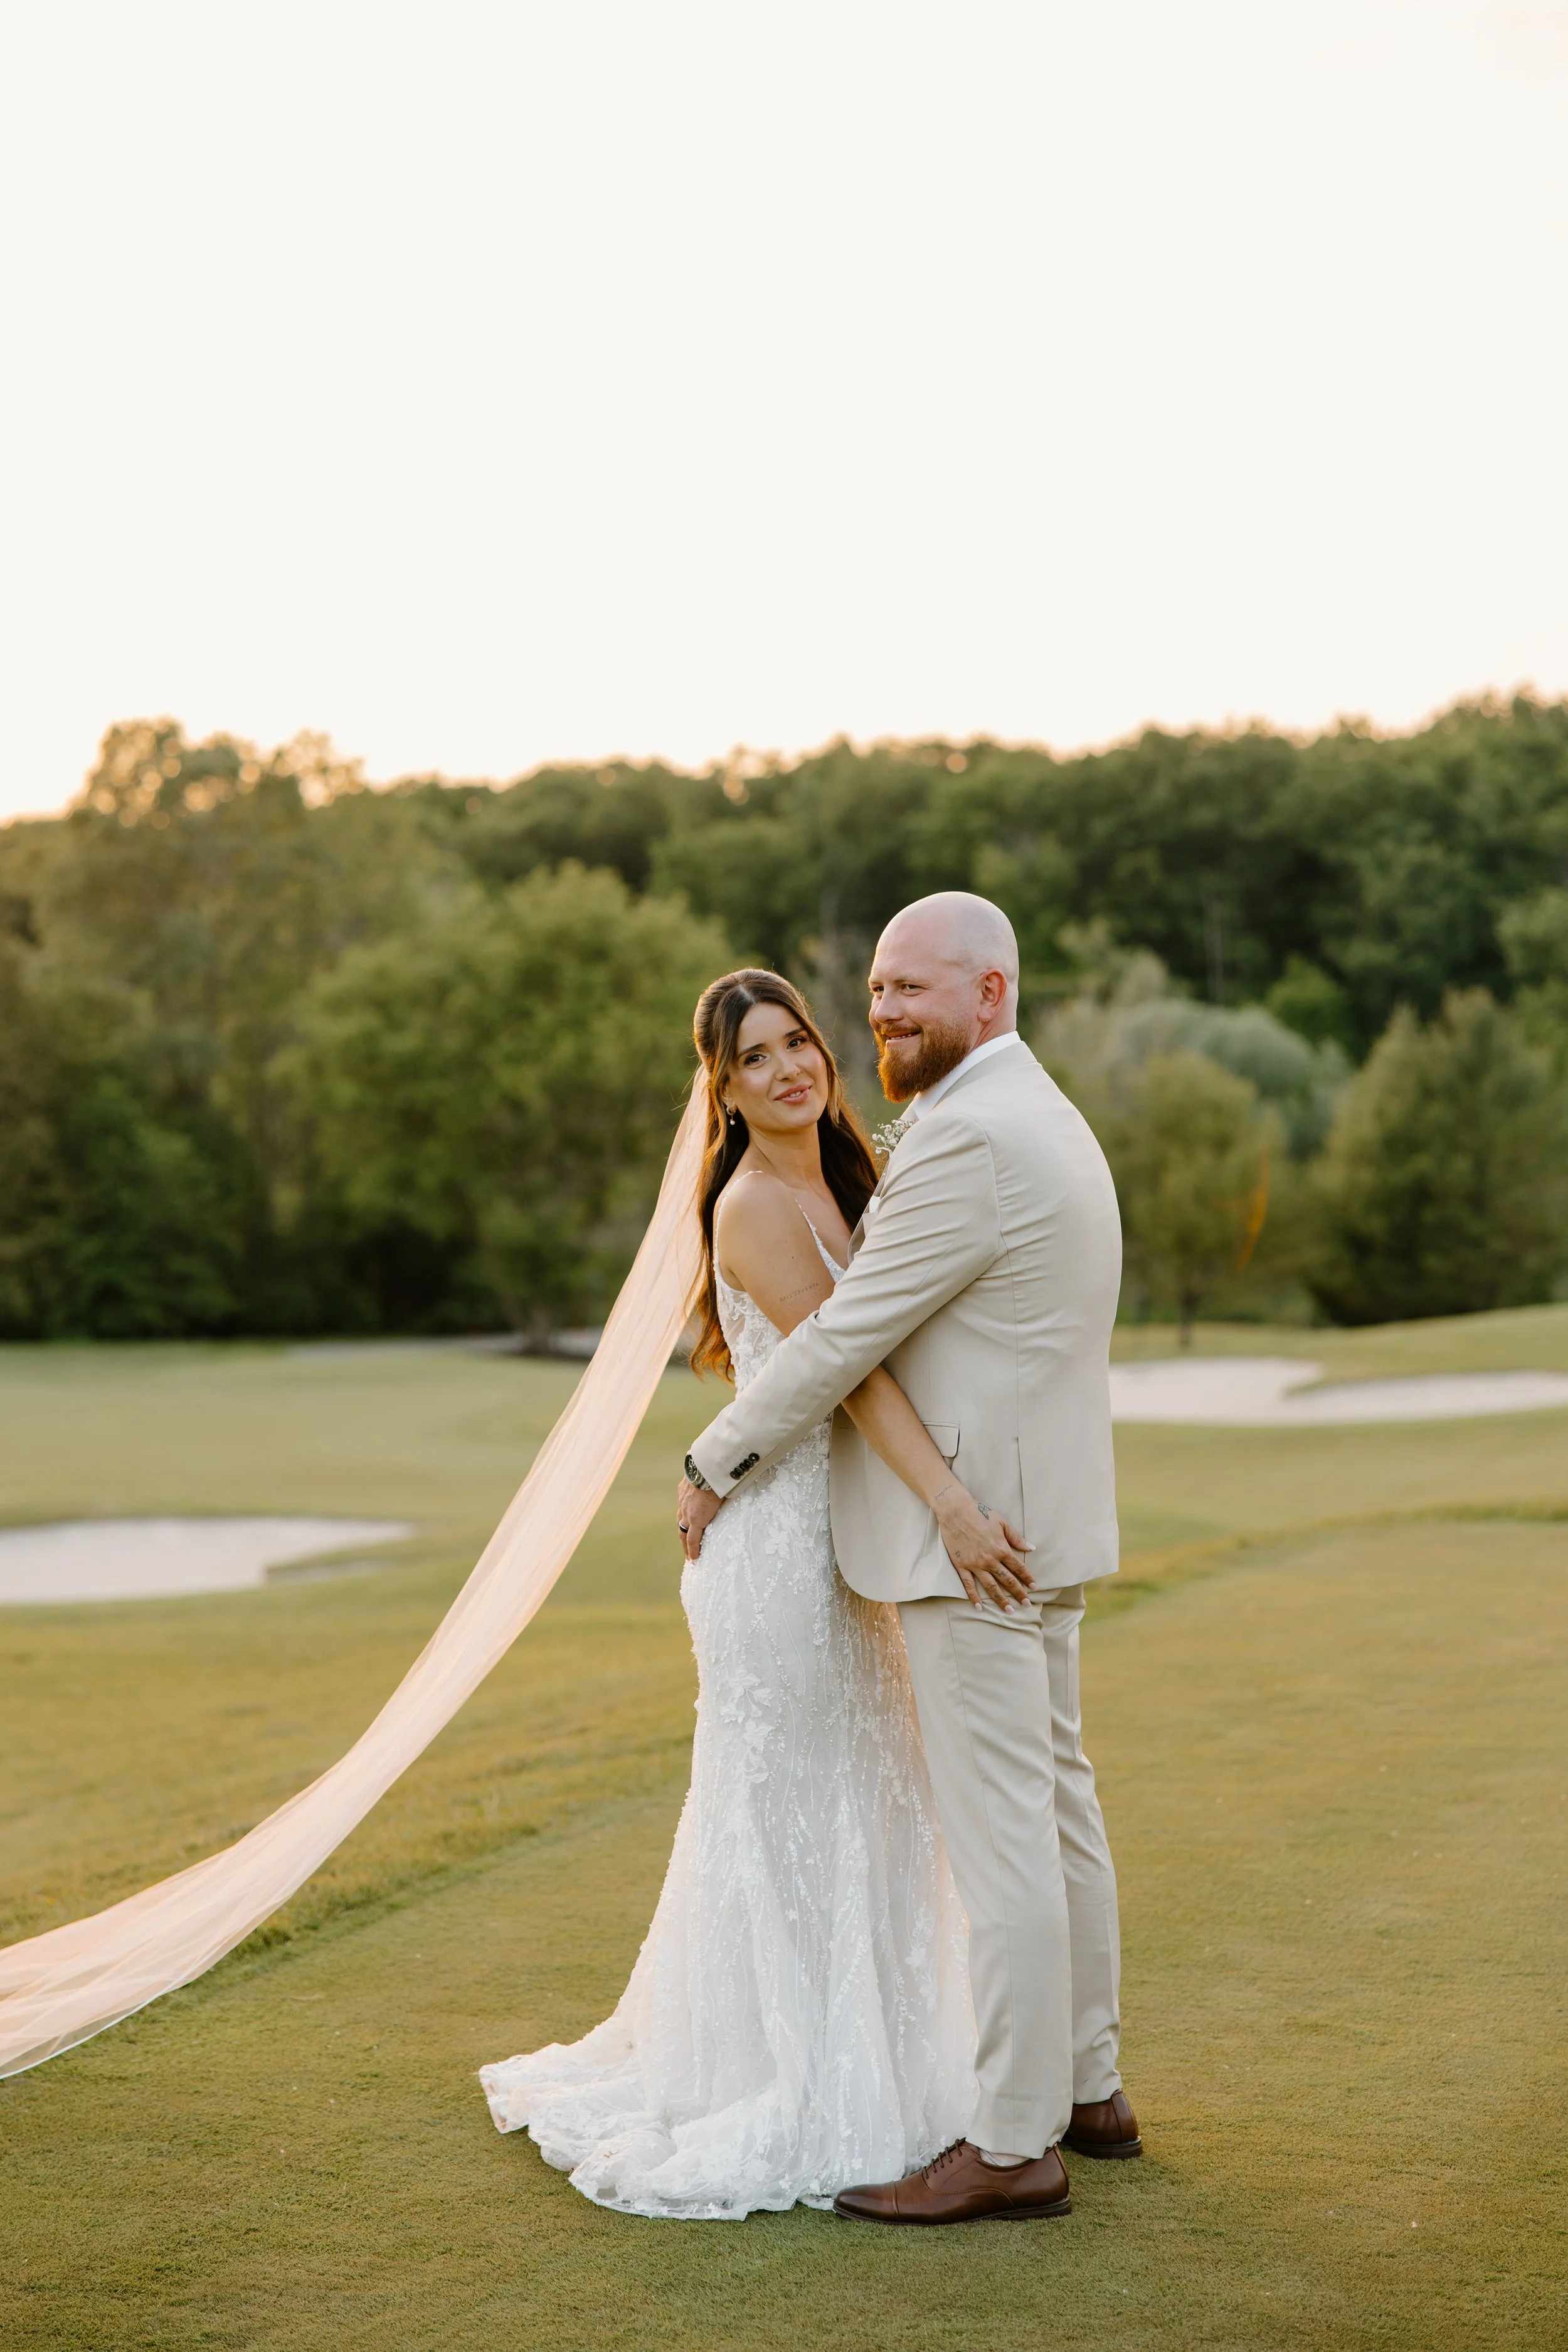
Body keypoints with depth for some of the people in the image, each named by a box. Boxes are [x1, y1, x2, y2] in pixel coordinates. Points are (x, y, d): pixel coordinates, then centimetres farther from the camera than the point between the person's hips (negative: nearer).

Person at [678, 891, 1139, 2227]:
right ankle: (1089, 2089, 28)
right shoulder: (1043, 1120, 15)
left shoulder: (971, 1140, -19)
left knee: (1000, 1831, -5)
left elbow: (847, 1334, -17)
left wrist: (718, 1466, -5)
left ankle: (1014, 2146, 2)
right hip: (1037, 1524, 11)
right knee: (1056, 1802, 17)